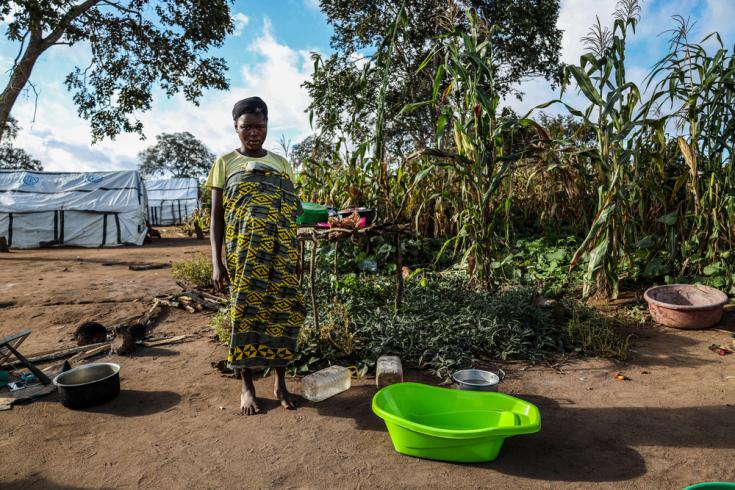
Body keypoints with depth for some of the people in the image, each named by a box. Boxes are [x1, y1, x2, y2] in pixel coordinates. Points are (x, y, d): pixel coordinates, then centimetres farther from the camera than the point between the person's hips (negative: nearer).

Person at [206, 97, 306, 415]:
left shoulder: (281, 163, 12)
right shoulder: (225, 163, 5)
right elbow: (216, 217, 2)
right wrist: (216, 263, -5)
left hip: (281, 252, 2)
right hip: (244, 254, -2)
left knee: (282, 312, 4)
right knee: (247, 314, 3)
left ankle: (280, 383, 20)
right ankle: (247, 387, 19)